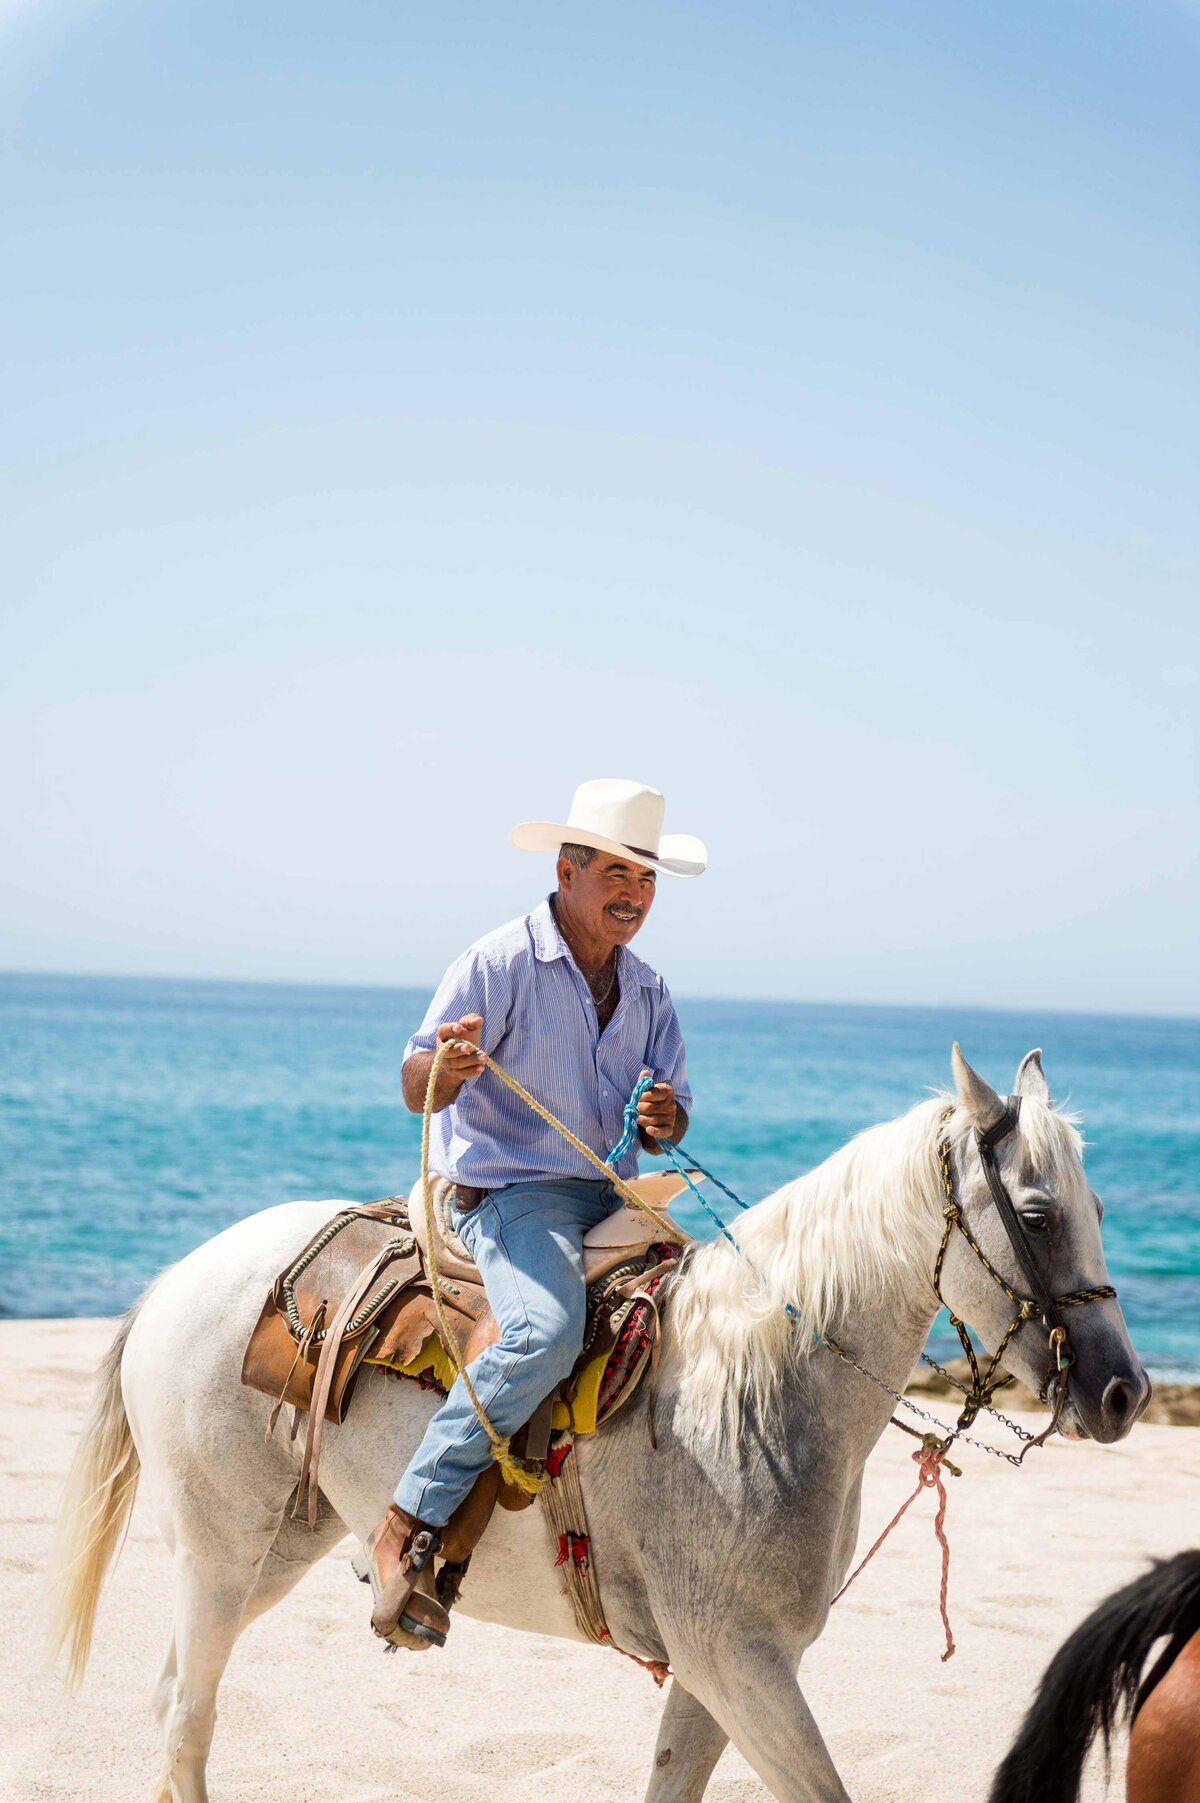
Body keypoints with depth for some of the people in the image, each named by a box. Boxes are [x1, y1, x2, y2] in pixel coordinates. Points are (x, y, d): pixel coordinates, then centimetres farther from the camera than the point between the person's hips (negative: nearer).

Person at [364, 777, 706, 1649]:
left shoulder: (646, 989, 14)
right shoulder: (498, 963, -6)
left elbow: (671, 1119, 16)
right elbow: (416, 1089, -9)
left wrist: (664, 1119, -9)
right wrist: (447, 1066, -33)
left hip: (612, 1199, 7)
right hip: (511, 1190, -7)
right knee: (547, 1328, -34)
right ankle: (411, 1524, -29)